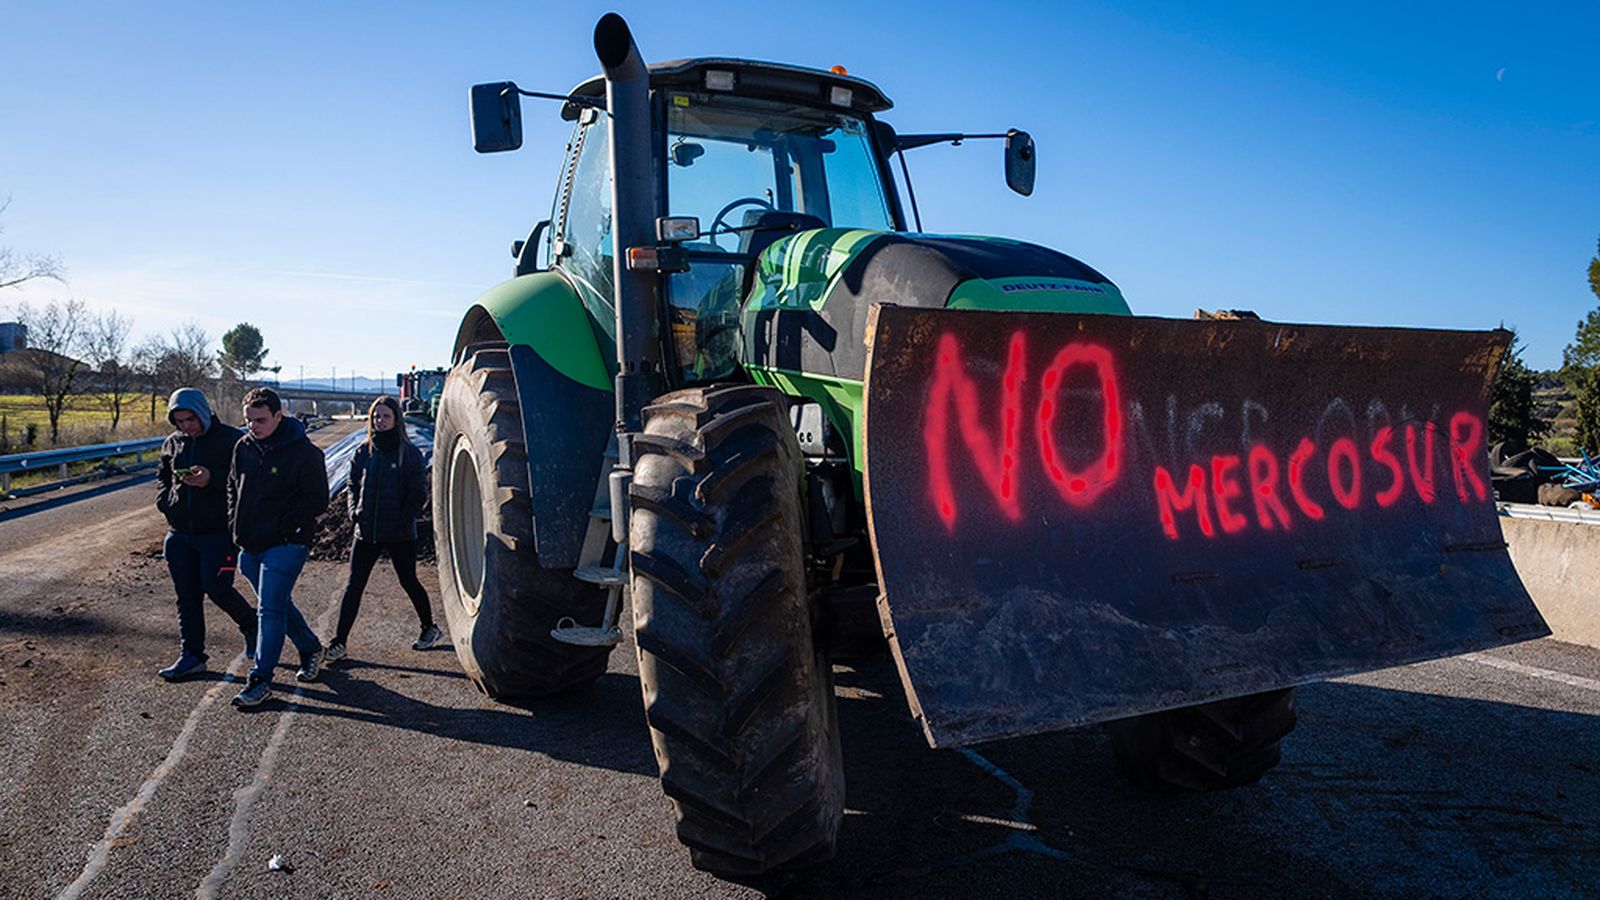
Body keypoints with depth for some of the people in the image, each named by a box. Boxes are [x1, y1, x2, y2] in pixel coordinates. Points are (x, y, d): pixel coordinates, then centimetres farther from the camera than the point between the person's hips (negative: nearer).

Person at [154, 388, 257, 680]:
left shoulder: (231, 440, -8)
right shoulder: (172, 443, 10)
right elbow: (162, 478, 24)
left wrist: (212, 479, -26)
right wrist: (166, 503, 5)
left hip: (218, 532, -6)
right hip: (179, 534, 6)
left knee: (217, 588, -9)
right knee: (187, 596, 9)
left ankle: (250, 626, 20)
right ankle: (191, 656, 19)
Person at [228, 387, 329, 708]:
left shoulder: (304, 452, -12)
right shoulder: (243, 447, 7)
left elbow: (317, 500, -11)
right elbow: (233, 488, 21)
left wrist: (282, 527, -15)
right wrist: (235, 525, 9)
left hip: (286, 545, -7)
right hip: (250, 546, 7)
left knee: (271, 609, -8)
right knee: (279, 604, 17)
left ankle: (260, 680, -3)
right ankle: (311, 649, 37)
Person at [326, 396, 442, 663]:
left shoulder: (409, 453, -5)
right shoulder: (363, 452, 7)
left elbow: (419, 492, -7)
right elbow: (352, 486, 15)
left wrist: (404, 520, -15)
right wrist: (354, 510, -2)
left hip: (400, 534, -4)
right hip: (366, 532, 4)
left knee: (409, 582, 10)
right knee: (353, 586, 0)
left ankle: (430, 628, 30)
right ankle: (339, 642, 4)